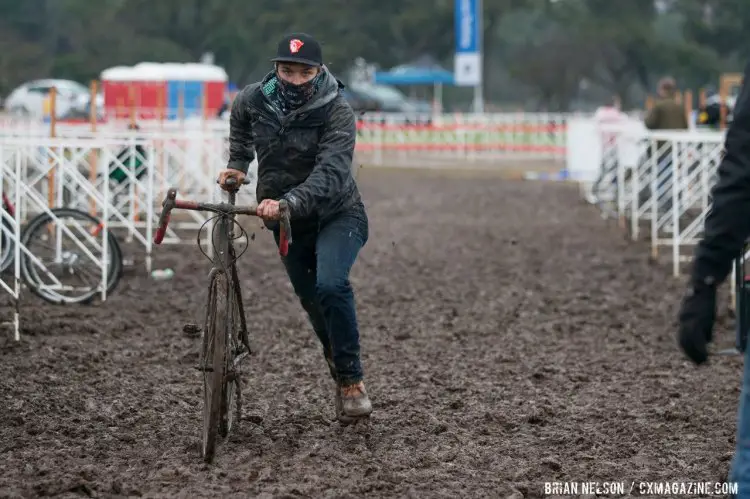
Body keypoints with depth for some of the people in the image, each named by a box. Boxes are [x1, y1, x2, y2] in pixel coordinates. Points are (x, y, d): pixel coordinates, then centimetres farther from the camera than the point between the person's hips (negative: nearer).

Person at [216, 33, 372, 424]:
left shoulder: (337, 112, -22)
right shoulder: (254, 99, -8)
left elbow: (329, 174, -35)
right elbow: (239, 123, 18)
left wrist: (287, 202, -47)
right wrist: (237, 164, 7)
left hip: (336, 214, -5)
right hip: (287, 221, 5)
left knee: (330, 286, -28)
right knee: (311, 300, 12)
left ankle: (351, 381, -18)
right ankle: (338, 370, 35)